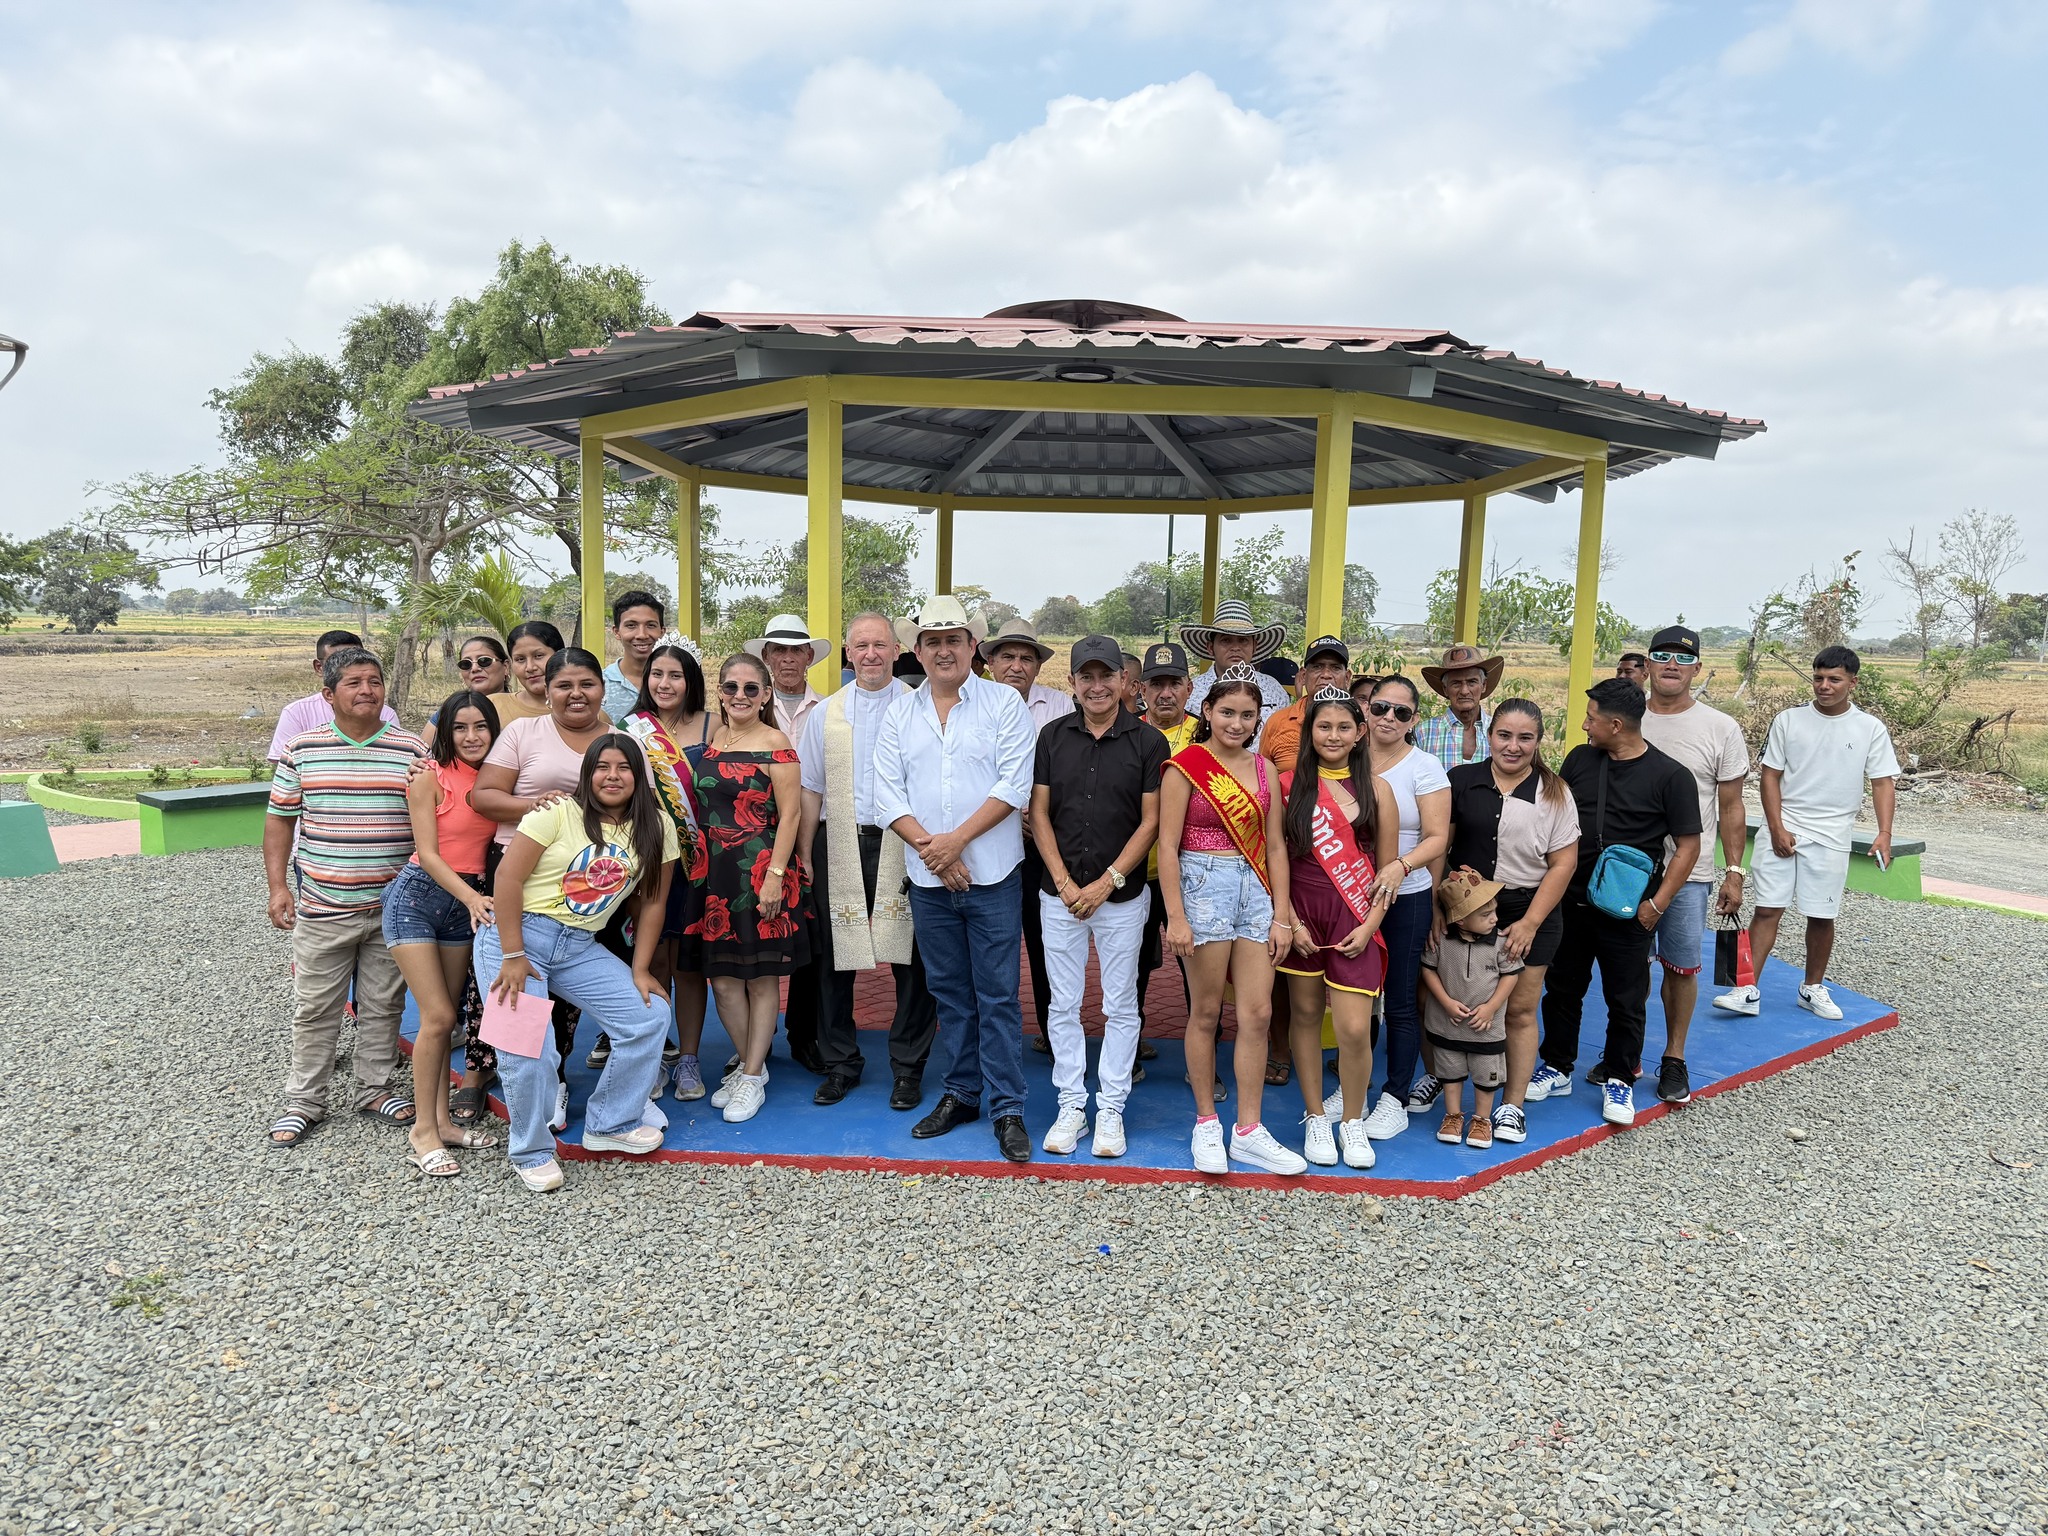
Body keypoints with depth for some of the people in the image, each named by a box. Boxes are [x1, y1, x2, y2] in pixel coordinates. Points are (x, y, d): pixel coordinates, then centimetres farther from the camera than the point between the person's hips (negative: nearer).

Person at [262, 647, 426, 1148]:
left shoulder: (411, 749, -2)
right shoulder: (301, 749, 0)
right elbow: (280, 819, 7)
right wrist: (277, 886, 0)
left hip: (392, 907, 0)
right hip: (321, 908, 0)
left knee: (383, 1004, 11)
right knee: (314, 1008, 9)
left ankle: (375, 1088, 28)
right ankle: (304, 1100, 24)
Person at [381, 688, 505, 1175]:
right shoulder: (431, 778, -10)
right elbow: (428, 853, -13)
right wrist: (471, 896, -23)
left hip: (467, 903, 5)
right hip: (417, 896, -5)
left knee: (446, 1016, 10)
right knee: (438, 1016, -9)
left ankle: (442, 1121, 19)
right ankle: (424, 1131, 3)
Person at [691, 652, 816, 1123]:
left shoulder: (774, 743, -7)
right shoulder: (711, 739, 10)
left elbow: (790, 814, -11)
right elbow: (703, 805, 17)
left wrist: (775, 874, -17)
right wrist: (699, 866, 10)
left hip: (761, 871, -6)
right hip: (716, 873, 6)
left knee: (762, 977, 4)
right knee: (722, 977, 8)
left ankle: (752, 1077, 15)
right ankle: (748, 1062, 26)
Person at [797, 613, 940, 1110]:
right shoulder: (825, 714, 10)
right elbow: (810, 790, 11)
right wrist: (803, 856, 6)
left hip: (902, 847, -2)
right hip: (839, 847, 3)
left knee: (911, 960, 1)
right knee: (834, 959, 8)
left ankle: (908, 1068, 16)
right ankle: (840, 1064, 23)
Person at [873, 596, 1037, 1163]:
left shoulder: (1004, 703, -1)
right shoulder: (899, 714, 9)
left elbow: (1014, 785, -9)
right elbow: (888, 794, 3)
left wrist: (956, 839, -14)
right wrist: (929, 848, -11)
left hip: (992, 877, -3)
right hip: (928, 881, 3)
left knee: (997, 997, 1)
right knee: (950, 993, 13)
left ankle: (1007, 1108, 10)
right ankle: (961, 1093, 26)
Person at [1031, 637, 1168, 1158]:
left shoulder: (1148, 741, -3)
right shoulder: (1053, 737, 3)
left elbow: (1150, 822, -5)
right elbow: (1039, 814, 3)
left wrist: (1105, 884, -11)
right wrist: (1065, 883, -6)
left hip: (1122, 896, -2)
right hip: (1060, 894, 2)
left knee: (1120, 1007, 7)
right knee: (1064, 1006, 8)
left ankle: (1111, 1109, 20)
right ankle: (1071, 1105, 21)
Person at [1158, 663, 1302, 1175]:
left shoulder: (1264, 769, 10)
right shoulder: (1185, 766, -4)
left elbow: (1275, 846, 11)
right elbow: (1167, 845, -8)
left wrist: (1282, 915, 6)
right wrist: (1175, 917, -13)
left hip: (1255, 889, 5)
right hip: (1203, 885, -4)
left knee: (1257, 1013, 3)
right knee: (1206, 1012, 6)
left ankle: (1248, 1132, 15)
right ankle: (1206, 1123, 21)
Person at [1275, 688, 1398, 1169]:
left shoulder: (1376, 789, 3)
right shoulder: (1289, 784, 1)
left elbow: (1387, 867, 5)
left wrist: (1369, 925, -5)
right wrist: (1290, 921, -8)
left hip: (1353, 918, 0)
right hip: (1301, 911, 0)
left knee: (1354, 1030, -5)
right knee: (1305, 1013, 9)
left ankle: (1352, 1120, 19)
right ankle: (1315, 1117, 26)